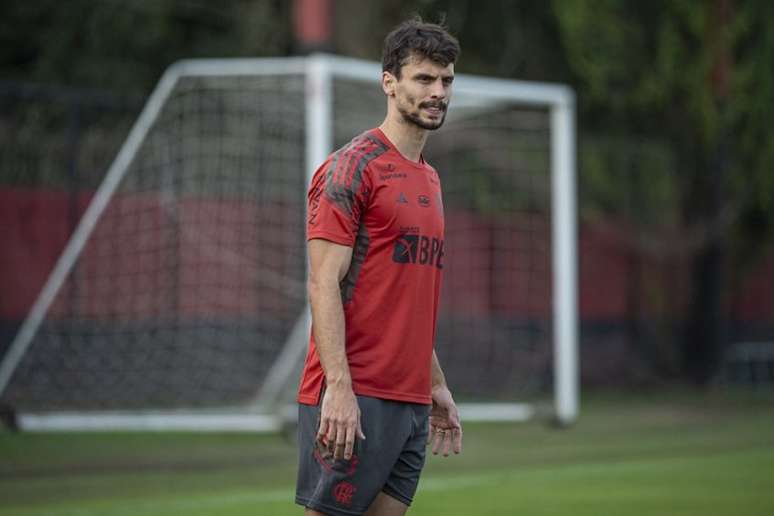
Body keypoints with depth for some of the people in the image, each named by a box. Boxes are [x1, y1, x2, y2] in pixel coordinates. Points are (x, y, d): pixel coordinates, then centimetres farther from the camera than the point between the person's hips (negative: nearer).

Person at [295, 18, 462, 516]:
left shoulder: (430, 179, 20)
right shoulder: (352, 168, -7)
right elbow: (324, 284, -14)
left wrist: (437, 386, 23)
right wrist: (339, 387, -21)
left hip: (412, 401, 8)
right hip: (355, 398, -8)